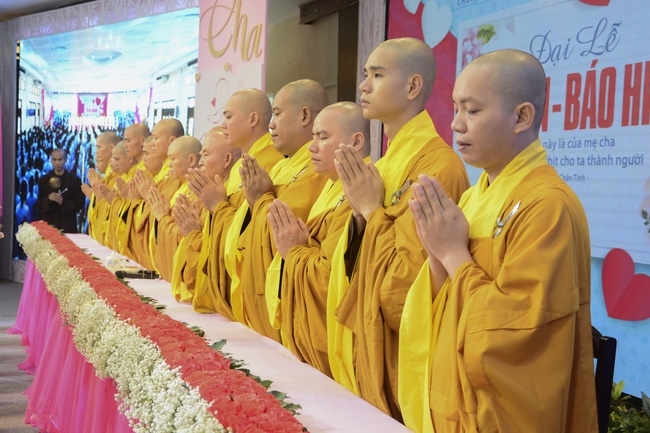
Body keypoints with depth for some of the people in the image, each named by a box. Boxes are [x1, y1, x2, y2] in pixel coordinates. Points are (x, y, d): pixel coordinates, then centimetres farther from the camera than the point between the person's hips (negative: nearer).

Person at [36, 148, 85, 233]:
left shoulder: (75, 179, 3)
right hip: (48, 223, 1)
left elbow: (79, 204, 1)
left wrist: (63, 202, -14)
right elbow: (39, 203, 9)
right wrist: (48, 198, -11)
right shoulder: (44, 180, 10)